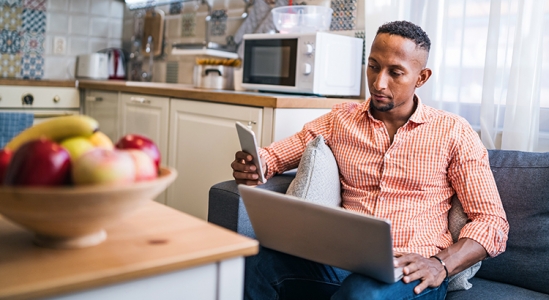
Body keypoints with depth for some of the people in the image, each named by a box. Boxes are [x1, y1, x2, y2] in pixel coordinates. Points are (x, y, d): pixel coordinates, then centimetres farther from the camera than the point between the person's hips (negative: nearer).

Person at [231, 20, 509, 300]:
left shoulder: (453, 132, 4)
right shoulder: (340, 119, 12)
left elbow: (492, 222, 2)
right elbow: (273, 155, 15)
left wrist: (441, 264, -16)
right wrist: (250, 167, -10)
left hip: (413, 271, -2)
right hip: (345, 259, 3)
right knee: (254, 264, -27)